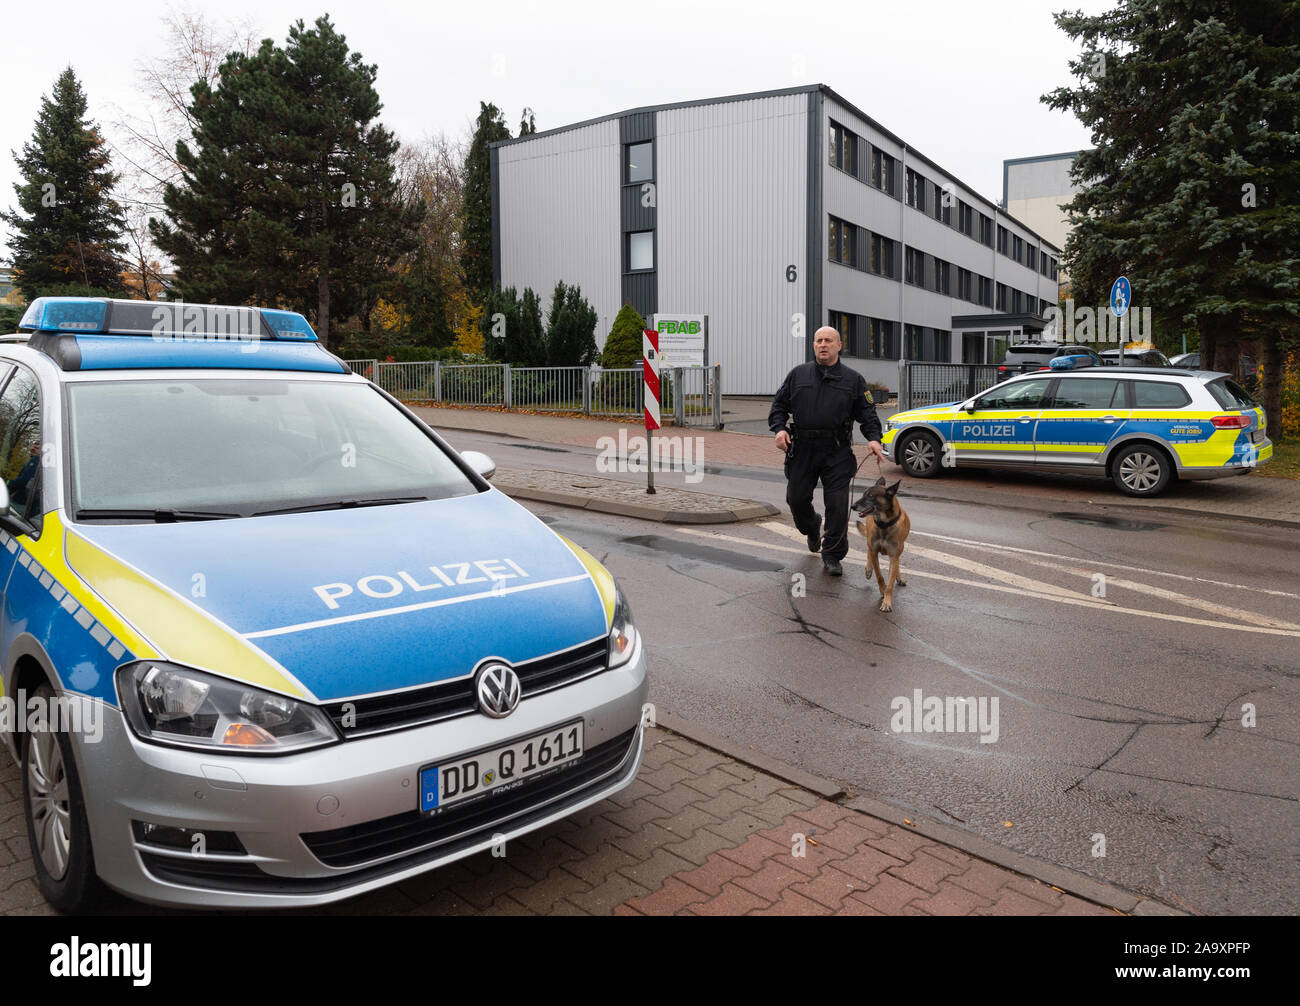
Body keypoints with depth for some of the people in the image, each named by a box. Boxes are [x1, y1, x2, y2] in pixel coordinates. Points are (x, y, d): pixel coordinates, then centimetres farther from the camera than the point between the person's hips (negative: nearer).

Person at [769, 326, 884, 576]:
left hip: (837, 452, -1)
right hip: (802, 449, 2)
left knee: (837, 505, -5)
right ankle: (812, 530, 40)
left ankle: (832, 556, 8)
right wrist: (779, 428, -5)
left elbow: (867, 413, 7)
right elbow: (779, 405, 13)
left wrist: (873, 438, -10)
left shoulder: (853, 380, 8)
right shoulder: (798, 375, 10)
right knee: (797, 499, 7)